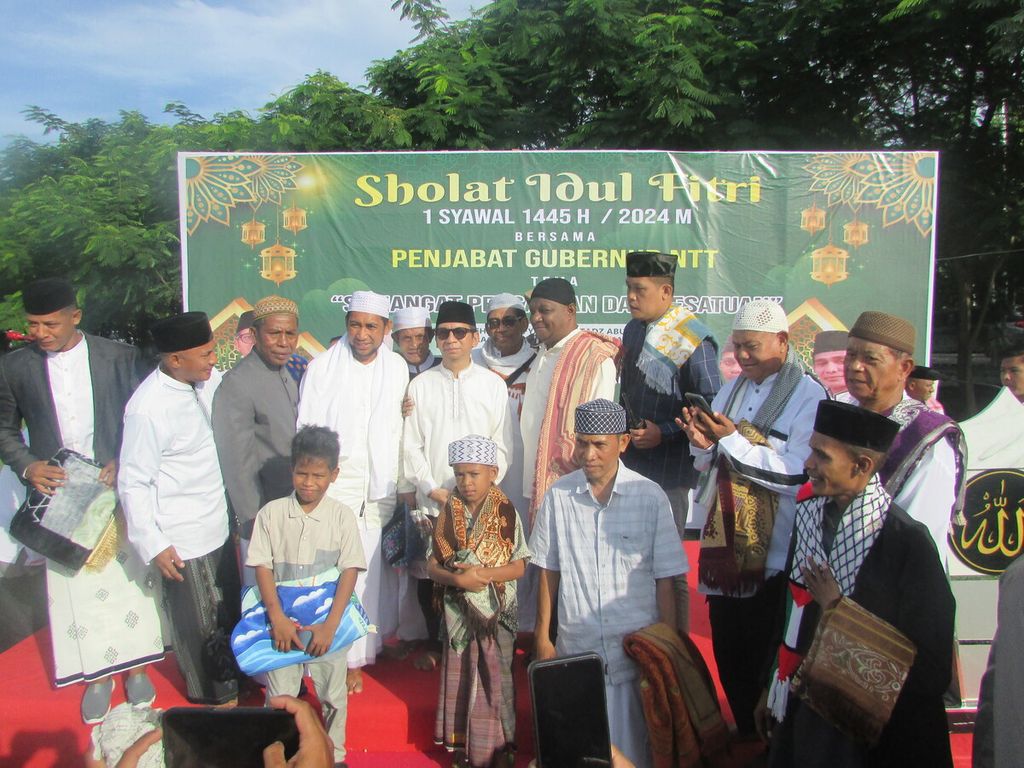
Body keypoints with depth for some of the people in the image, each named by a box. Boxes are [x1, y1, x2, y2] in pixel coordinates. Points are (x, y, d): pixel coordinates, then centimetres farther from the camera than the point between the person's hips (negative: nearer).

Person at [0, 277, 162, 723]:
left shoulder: (119, 357, -4)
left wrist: (123, 463, -13)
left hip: (116, 489, -1)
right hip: (58, 495, 1)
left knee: (128, 579, 10)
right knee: (75, 587, 8)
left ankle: (135, 666, 28)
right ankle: (97, 675, 25)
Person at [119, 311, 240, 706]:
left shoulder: (210, 381, -7)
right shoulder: (148, 407, -24)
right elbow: (133, 484, -17)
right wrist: (153, 545, -15)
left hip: (218, 525, 7)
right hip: (183, 539, -7)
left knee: (229, 610, 24)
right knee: (199, 624, 13)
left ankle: (231, 677, 47)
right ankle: (213, 695, 36)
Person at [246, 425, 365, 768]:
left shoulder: (341, 515, -5)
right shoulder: (271, 513, -4)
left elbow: (350, 570, -8)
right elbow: (262, 567, -4)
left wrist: (330, 625, -15)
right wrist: (277, 618, -13)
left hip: (328, 623, 0)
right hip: (282, 622, 0)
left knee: (333, 694, 12)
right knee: (279, 697, 9)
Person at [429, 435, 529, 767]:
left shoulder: (506, 514, -8)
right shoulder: (448, 515, -2)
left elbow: (519, 566, -9)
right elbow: (432, 565, -2)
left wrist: (483, 574, -22)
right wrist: (457, 578, -20)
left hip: (496, 613, -2)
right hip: (459, 612, 2)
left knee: (494, 678, 6)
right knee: (460, 676, 11)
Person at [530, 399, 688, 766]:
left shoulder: (651, 497, -6)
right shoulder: (558, 495, -2)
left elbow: (665, 581, -2)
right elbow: (549, 572, 5)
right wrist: (542, 638, 6)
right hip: (577, 648, 1)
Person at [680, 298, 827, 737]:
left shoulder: (809, 395, -10)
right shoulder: (731, 390, 11)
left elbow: (798, 475, -20)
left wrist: (732, 441, -20)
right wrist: (703, 444, -7)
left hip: (773, 554, -6)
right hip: (724, 544, 7)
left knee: (764, 658, 5)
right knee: (727, 652, 17)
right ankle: (745, 735, 36)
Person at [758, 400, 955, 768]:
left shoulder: (908, 540, -23)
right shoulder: (808, 513, -3)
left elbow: (930, 667, -18)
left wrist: (837, 610, -20)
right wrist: (775, 687, 12)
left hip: (878, 729, -5)